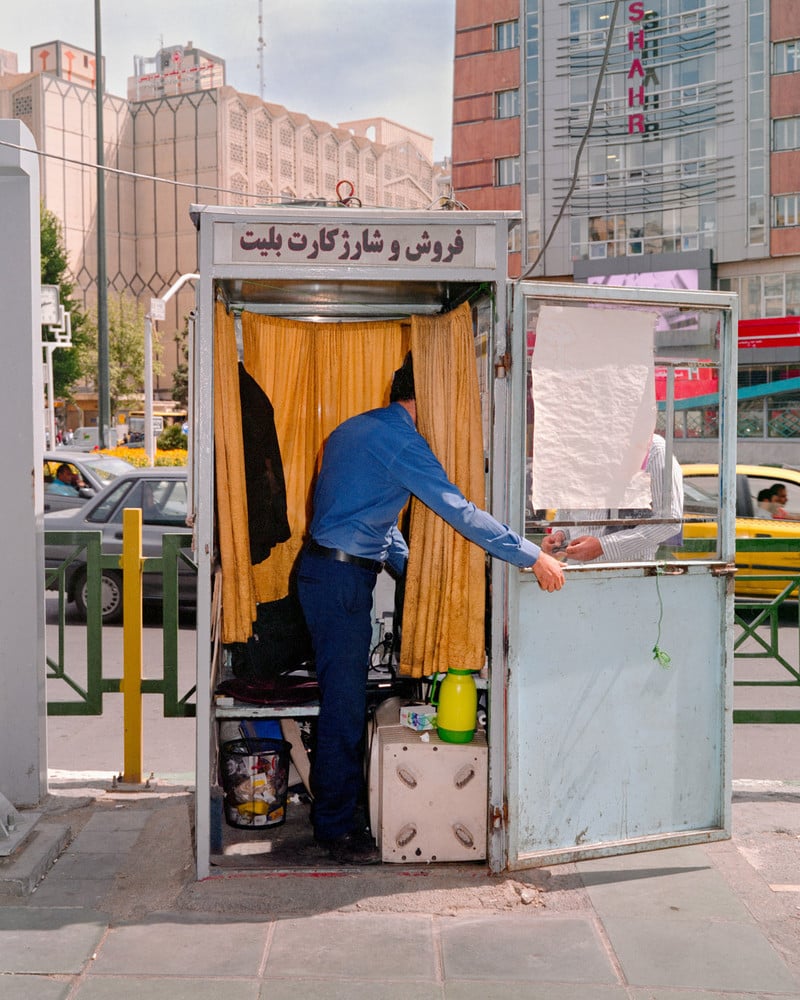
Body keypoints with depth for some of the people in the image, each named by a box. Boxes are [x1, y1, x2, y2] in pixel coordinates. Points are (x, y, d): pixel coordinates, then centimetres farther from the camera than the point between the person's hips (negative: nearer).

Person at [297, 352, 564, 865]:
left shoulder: (360, 427, 17)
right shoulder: (399, 438, -16)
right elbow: (459, 510, -21)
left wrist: (409, 566, 18)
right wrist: (534, 557, -17)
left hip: (327, 568, 10)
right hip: (342, 576, -10)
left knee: (346, 694, 15)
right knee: (344, 702, -4)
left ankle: (335, 813, 25)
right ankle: (338, 829, 4)